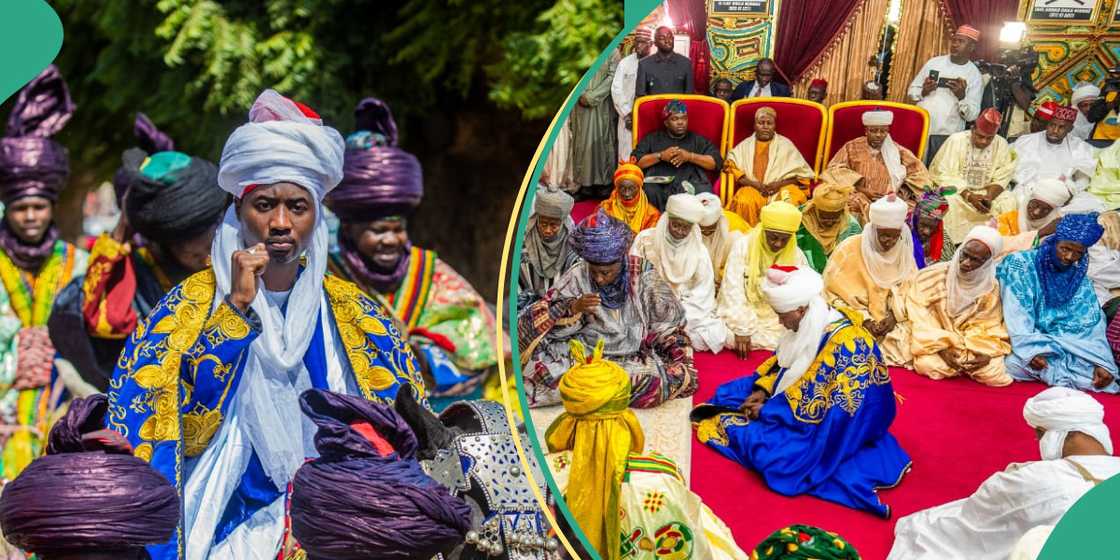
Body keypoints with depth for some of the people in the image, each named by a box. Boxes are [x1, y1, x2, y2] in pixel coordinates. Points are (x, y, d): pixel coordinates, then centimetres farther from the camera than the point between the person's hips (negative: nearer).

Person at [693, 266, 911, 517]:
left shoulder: (843, 343, -32)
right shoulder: (812, 323, -6)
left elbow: (814, 404, -28)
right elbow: (782, 360, 10)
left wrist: (767, 411, -18)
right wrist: (763, 389, -5)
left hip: (837, 422, -9)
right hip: (808, 395, 9)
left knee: (774, 453, -28)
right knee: (730, 393, 11)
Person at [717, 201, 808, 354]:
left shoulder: (796, 255, -1)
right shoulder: (743, 246, -10)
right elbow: (733, 292, -14)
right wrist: (742, 329, -22)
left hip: (776, 322, 3)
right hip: (742, 316, -3)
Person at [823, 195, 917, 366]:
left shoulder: (903, 251, 0)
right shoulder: (849, 249, -11)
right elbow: (834, 291, -8)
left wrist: (894, 315, -13)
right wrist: (864, 320, -15)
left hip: (894, 321, 3)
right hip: (854, 321, -3)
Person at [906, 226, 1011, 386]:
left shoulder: (991, 288, -2)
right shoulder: (931, 276, -9)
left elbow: (992, 329, -1)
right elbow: (920, 321, -9)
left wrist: (987, 353, -21)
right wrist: (941, 348, -20)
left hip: (975, 348, 2)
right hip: (936, 345, -1)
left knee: (994, 375, -24)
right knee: (928, 365, -32)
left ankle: (962, 366, 10)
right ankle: (963, 366, 2)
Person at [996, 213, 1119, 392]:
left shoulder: (1079, 278, 8)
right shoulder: (1021, 264, -5)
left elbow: (1091, 324, 0)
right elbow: (1015, 316, -12)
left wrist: (1102, 362, -15)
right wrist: (1030, 350, -25)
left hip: (1065, 342, 2)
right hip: (1024, 343, -2)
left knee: (1097, 375, -24)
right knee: (1013, 365, -35)